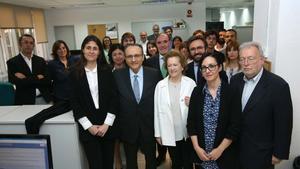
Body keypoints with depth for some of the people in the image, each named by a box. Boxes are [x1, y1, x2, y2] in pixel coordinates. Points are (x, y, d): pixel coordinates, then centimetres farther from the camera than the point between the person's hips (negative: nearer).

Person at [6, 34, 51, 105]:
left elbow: (47, 80, -4)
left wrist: (25, 79, -11)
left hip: (44, 99, 3)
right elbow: (17, 82, -13)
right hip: (25, 102, -3)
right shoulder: (12, 62, -1)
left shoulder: (41, 60, 8)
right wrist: (37, 78, -13)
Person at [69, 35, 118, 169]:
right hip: (87, 127, -1)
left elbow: (114, 98, -1)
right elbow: (74, 102, -2)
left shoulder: (107, 70, 1)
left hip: (107, 125, 1)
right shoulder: (75, 73, 0)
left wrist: (107, 124, -9)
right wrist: (89, 126, -8)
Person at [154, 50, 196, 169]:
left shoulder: (190, 83, -7)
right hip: (169, 133, 1)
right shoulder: (160, 85, -4)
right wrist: (158, 133, 1)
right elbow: (157, 110, -2)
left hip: (187, 132, -1)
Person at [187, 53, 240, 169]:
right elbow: (191, 122, 1)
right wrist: (197, 147, -6)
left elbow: (235, 125, -10)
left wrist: (220, 149, -10)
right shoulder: (197, 91, -2)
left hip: (225, 154, -2)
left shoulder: (230, 91, -10)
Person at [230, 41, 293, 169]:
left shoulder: (278, 85, -19)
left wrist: (279, 154, -10)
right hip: (236, 147, 5)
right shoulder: (235, 80, -2)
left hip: (261, 154, -4)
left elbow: (284, 124, -15)